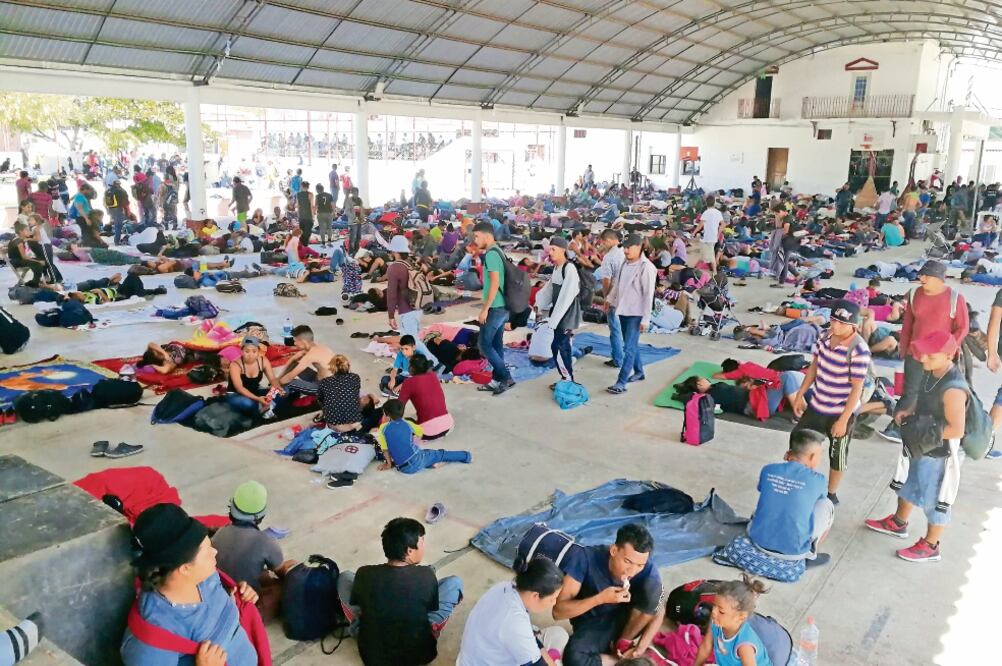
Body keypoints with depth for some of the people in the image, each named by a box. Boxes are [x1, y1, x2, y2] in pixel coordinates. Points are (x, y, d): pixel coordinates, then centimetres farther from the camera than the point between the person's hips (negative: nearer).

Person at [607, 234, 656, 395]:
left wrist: (645, 319, -18)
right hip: (623, 310, 8)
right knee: (632, 344, 18)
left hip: (636, 313, -8)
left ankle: (621, 383, -8)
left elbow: (648, 294, -16)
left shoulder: (646, 267, -16)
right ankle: (639, 372, 35)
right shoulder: (626, 264, 7)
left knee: (629, 347, -8)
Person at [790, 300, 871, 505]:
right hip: (817, 406, 7)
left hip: (842, 412, -6)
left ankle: (831, 494, 35)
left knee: (837, 455, 13)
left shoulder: (859, 350, -25)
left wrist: (843, 420, -18)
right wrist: (800, 395, 12)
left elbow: (857, 388, -21)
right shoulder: (825, 337, -5)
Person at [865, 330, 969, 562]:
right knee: (908, 485, 28)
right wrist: (909, 411, -4)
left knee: (934, 501, 10)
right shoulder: (931, 372, -5)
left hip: (939, 454, -9)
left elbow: (957, 430, -30)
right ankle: (898, 523, 50)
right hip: (920, 446, 9)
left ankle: (930, 547, 30)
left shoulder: (953, 389, -33)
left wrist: (926, 433, -22)